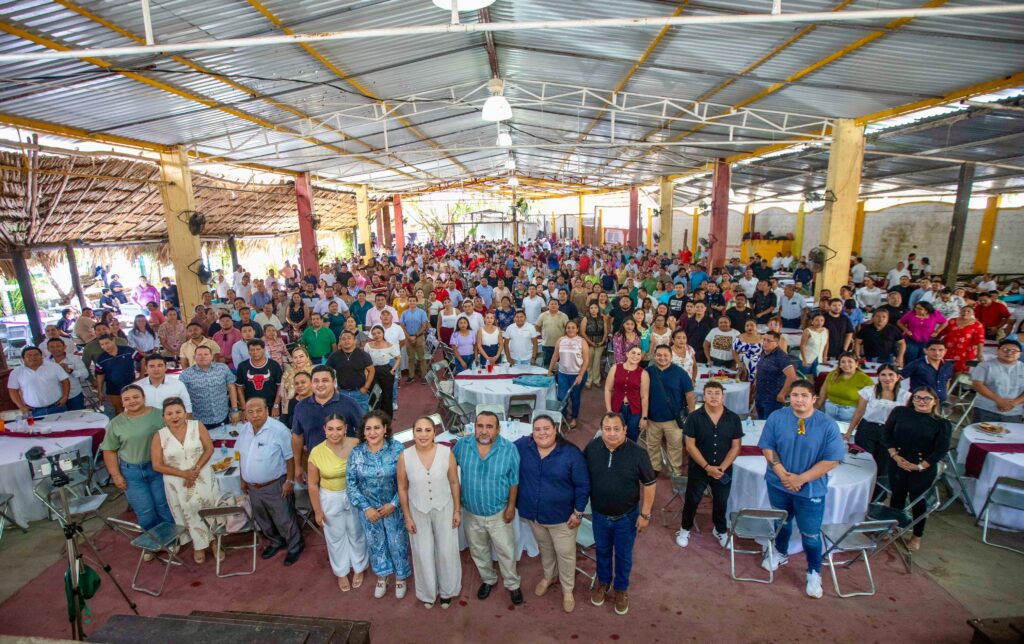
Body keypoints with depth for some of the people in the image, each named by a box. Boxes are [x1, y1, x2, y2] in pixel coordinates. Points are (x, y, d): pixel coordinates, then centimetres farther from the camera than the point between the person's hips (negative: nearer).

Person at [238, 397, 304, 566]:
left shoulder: (279, 430, -23)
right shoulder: (243, 430, -1)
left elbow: (290, 457, -18)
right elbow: (242, 456, 12)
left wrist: (290, 481, -17)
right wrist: (242, 479, 14)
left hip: (275, 486, -7)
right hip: (253, 487, 7)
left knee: (284, 520, 8)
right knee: (263, 520, 24)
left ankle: (295, 547, 30)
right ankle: (276, 542, 47)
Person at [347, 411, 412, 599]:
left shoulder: (397, 449, -18)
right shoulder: (356, 452, -12)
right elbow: (351, 482, -7)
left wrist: (393, 504, -16)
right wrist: (366, 507, -11)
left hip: (394, 507, -2)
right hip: (369, 508, 2)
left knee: (397, 543, 14)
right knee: (375, 543, 20)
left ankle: (400, 577, 41)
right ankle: (382, 577, 46)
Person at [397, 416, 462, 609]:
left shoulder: (446, 453, -20)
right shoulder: (405, 457, -19)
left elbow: (454, 483, -7)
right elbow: (402, 488, -6)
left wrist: (457, 510, -2)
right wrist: (407, 517, -2)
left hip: (444, 509, 0)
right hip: (418, 512, 0)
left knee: (447, 551, 14)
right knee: (423, 553, 16)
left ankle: (447, 590, 42)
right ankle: (428, 592, 43)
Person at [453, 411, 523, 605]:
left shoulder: (509, 449, -21)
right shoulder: (462, 445, -15)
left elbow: (514, 481, -10)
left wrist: (511, 506, -8)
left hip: (499, 513, -2)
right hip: (471, 513, 2)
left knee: (506, 552, 15)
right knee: (478, 551, 23)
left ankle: (512, 584, 41)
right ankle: (488, 580, 49)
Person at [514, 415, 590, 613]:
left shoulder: (571, 453, -21)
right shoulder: (522, 446, -14)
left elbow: (583, 485, -13)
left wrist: (578, 512, -11)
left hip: (561, 515, -3)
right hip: (532, 513, 3)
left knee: (565, 554, 15)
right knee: (545, 548, 27)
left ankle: (567, 589, 40)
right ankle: (549, 576, 53)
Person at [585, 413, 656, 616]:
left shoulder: (637, 453, -24)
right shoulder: (591, 448, -17)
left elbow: (649, 484, -13)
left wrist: (645, 514, -10)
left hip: (627, 516, -2)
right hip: (599, 514, 2)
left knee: (623, 555, 19)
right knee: (602, 550, 24)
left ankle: (621, 588, 45)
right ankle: (603, 581, 50)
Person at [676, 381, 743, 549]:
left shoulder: (733, 418, -7)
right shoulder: (694, 417, -13)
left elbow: (735, 447, -4)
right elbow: (690, 446, -12)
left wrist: (722, 468, -13)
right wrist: (707, 467, -18)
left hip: (724, 470, 2)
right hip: (698, 469, -2)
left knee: (721, 502, 19)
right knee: (692, 500, 11)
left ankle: (720, 530, 44)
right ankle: (685, 529, 34)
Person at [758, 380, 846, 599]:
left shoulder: (828, 425, -15)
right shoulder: (776, 418, -10)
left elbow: (832, 460, -14)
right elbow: (767, 447, -6)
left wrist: (801, 479, -17)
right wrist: (783, 474, -17)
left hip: (811, 490, -2)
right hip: (778, 484, 2)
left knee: (810, 534, 7)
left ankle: (814, 573, 31)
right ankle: (780, 553, 48)